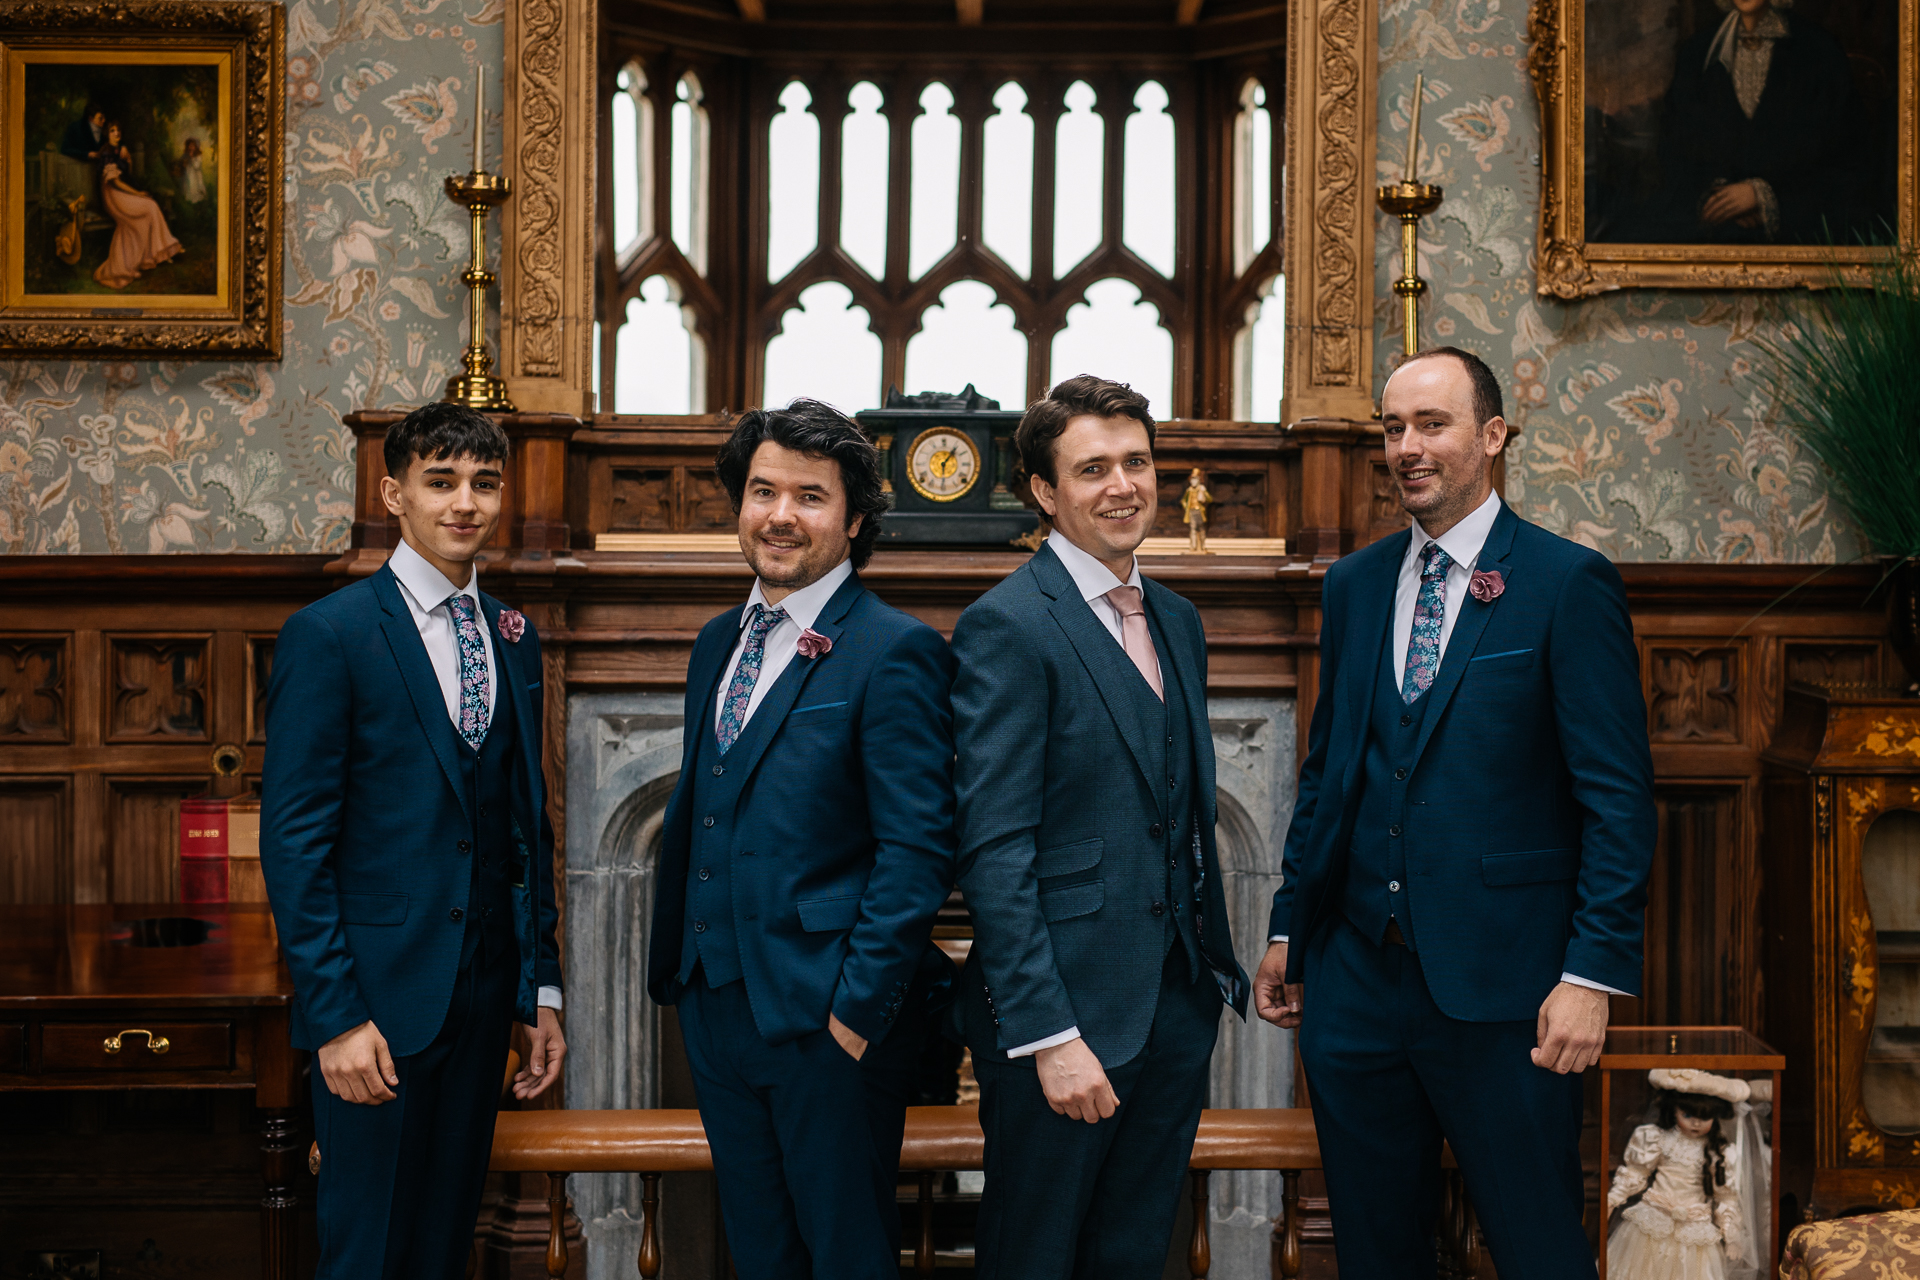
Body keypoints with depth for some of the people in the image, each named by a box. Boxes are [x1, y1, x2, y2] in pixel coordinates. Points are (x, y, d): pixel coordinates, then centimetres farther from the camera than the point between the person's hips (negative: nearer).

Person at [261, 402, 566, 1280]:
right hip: (379, 1002, -5)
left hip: (485, 998, 6)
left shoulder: (514, 640, 11)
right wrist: (336, 1015, -16)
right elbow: (293, 840, -11)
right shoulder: (329, 635, -8)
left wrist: (541, 991, 11)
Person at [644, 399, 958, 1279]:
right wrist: (675, 970, 12)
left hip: (828, 1015, -7)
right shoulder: (718, 644, 12)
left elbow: (916, 848, -16)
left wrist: (860, 1007, -19)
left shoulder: (894, 653, -12)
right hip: (716, 1002, 7)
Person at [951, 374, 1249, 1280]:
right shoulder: (1007, 626, -12)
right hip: (1067, 1007, -7)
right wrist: (1047, 1032, -20)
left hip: (1178, 1001, 7)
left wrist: (1217, 963, 12)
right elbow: (994, 852, -17)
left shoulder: (1177, 622, 13)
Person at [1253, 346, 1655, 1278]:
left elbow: (1618, 797, -9)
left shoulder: (1569, 583, -6)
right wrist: (1287, 928, 14)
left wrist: (1593, 974, -14)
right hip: (1355, 980, 5)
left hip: (1499, 988, -5)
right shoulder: (1352, 586, 11)